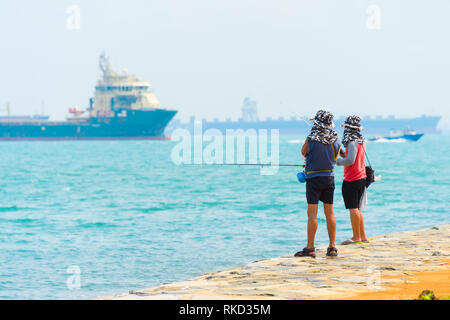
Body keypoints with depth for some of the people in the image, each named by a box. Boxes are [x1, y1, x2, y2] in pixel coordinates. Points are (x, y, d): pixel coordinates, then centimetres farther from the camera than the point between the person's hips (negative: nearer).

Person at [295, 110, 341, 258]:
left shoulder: (311, 140, -14)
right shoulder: (335, 141, -1)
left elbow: (304, 153, 4)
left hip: (314, 178, -4)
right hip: (330, 177, 4)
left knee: (312, 213, -4)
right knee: (329, 212, 9)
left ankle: (310, 248, -5)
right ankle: (332, 247, 11)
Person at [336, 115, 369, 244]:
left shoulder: (353, 142, -15)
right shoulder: (361, 141, 12)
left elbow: (350, 160, -23)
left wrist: (336, 161, -13)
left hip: (351, 180, -9)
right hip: (361, 177, 9)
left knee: (353, 208, -6)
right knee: (357, 209, 14)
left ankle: (356, 237, -5)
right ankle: (363, 236, 17)